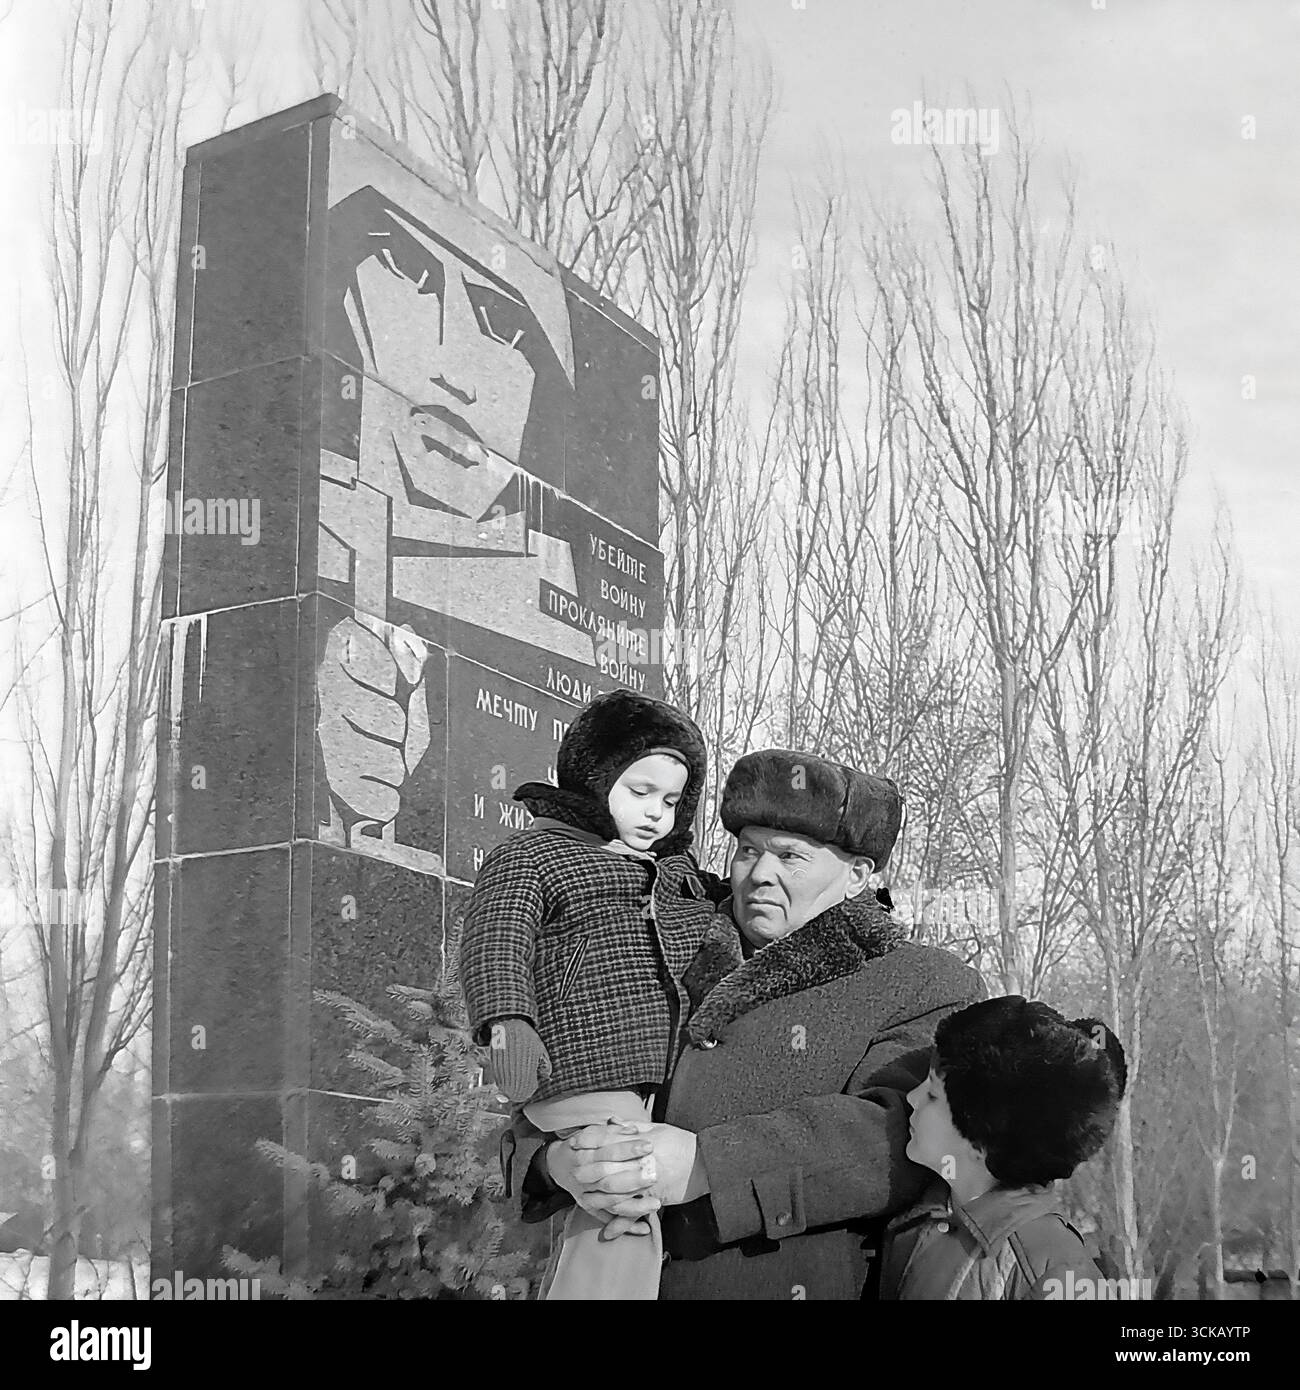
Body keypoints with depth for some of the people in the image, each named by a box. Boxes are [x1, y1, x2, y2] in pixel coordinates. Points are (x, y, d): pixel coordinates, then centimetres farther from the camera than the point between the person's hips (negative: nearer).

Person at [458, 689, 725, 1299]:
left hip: (676, 1080, 7)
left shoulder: (679, 867, 28)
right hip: (588, 1075, -7)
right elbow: (495, 944, -6)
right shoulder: (533, 853, 7)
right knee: (625, 1231, -20)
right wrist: (508, 1020, -24)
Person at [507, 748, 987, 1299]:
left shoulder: (926, 988, -2)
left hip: (816, 1283, -3)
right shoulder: (681, 989, 12)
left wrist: (704, 1165, -27)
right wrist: (559, 1164, -13)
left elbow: (897, 1140, -18)